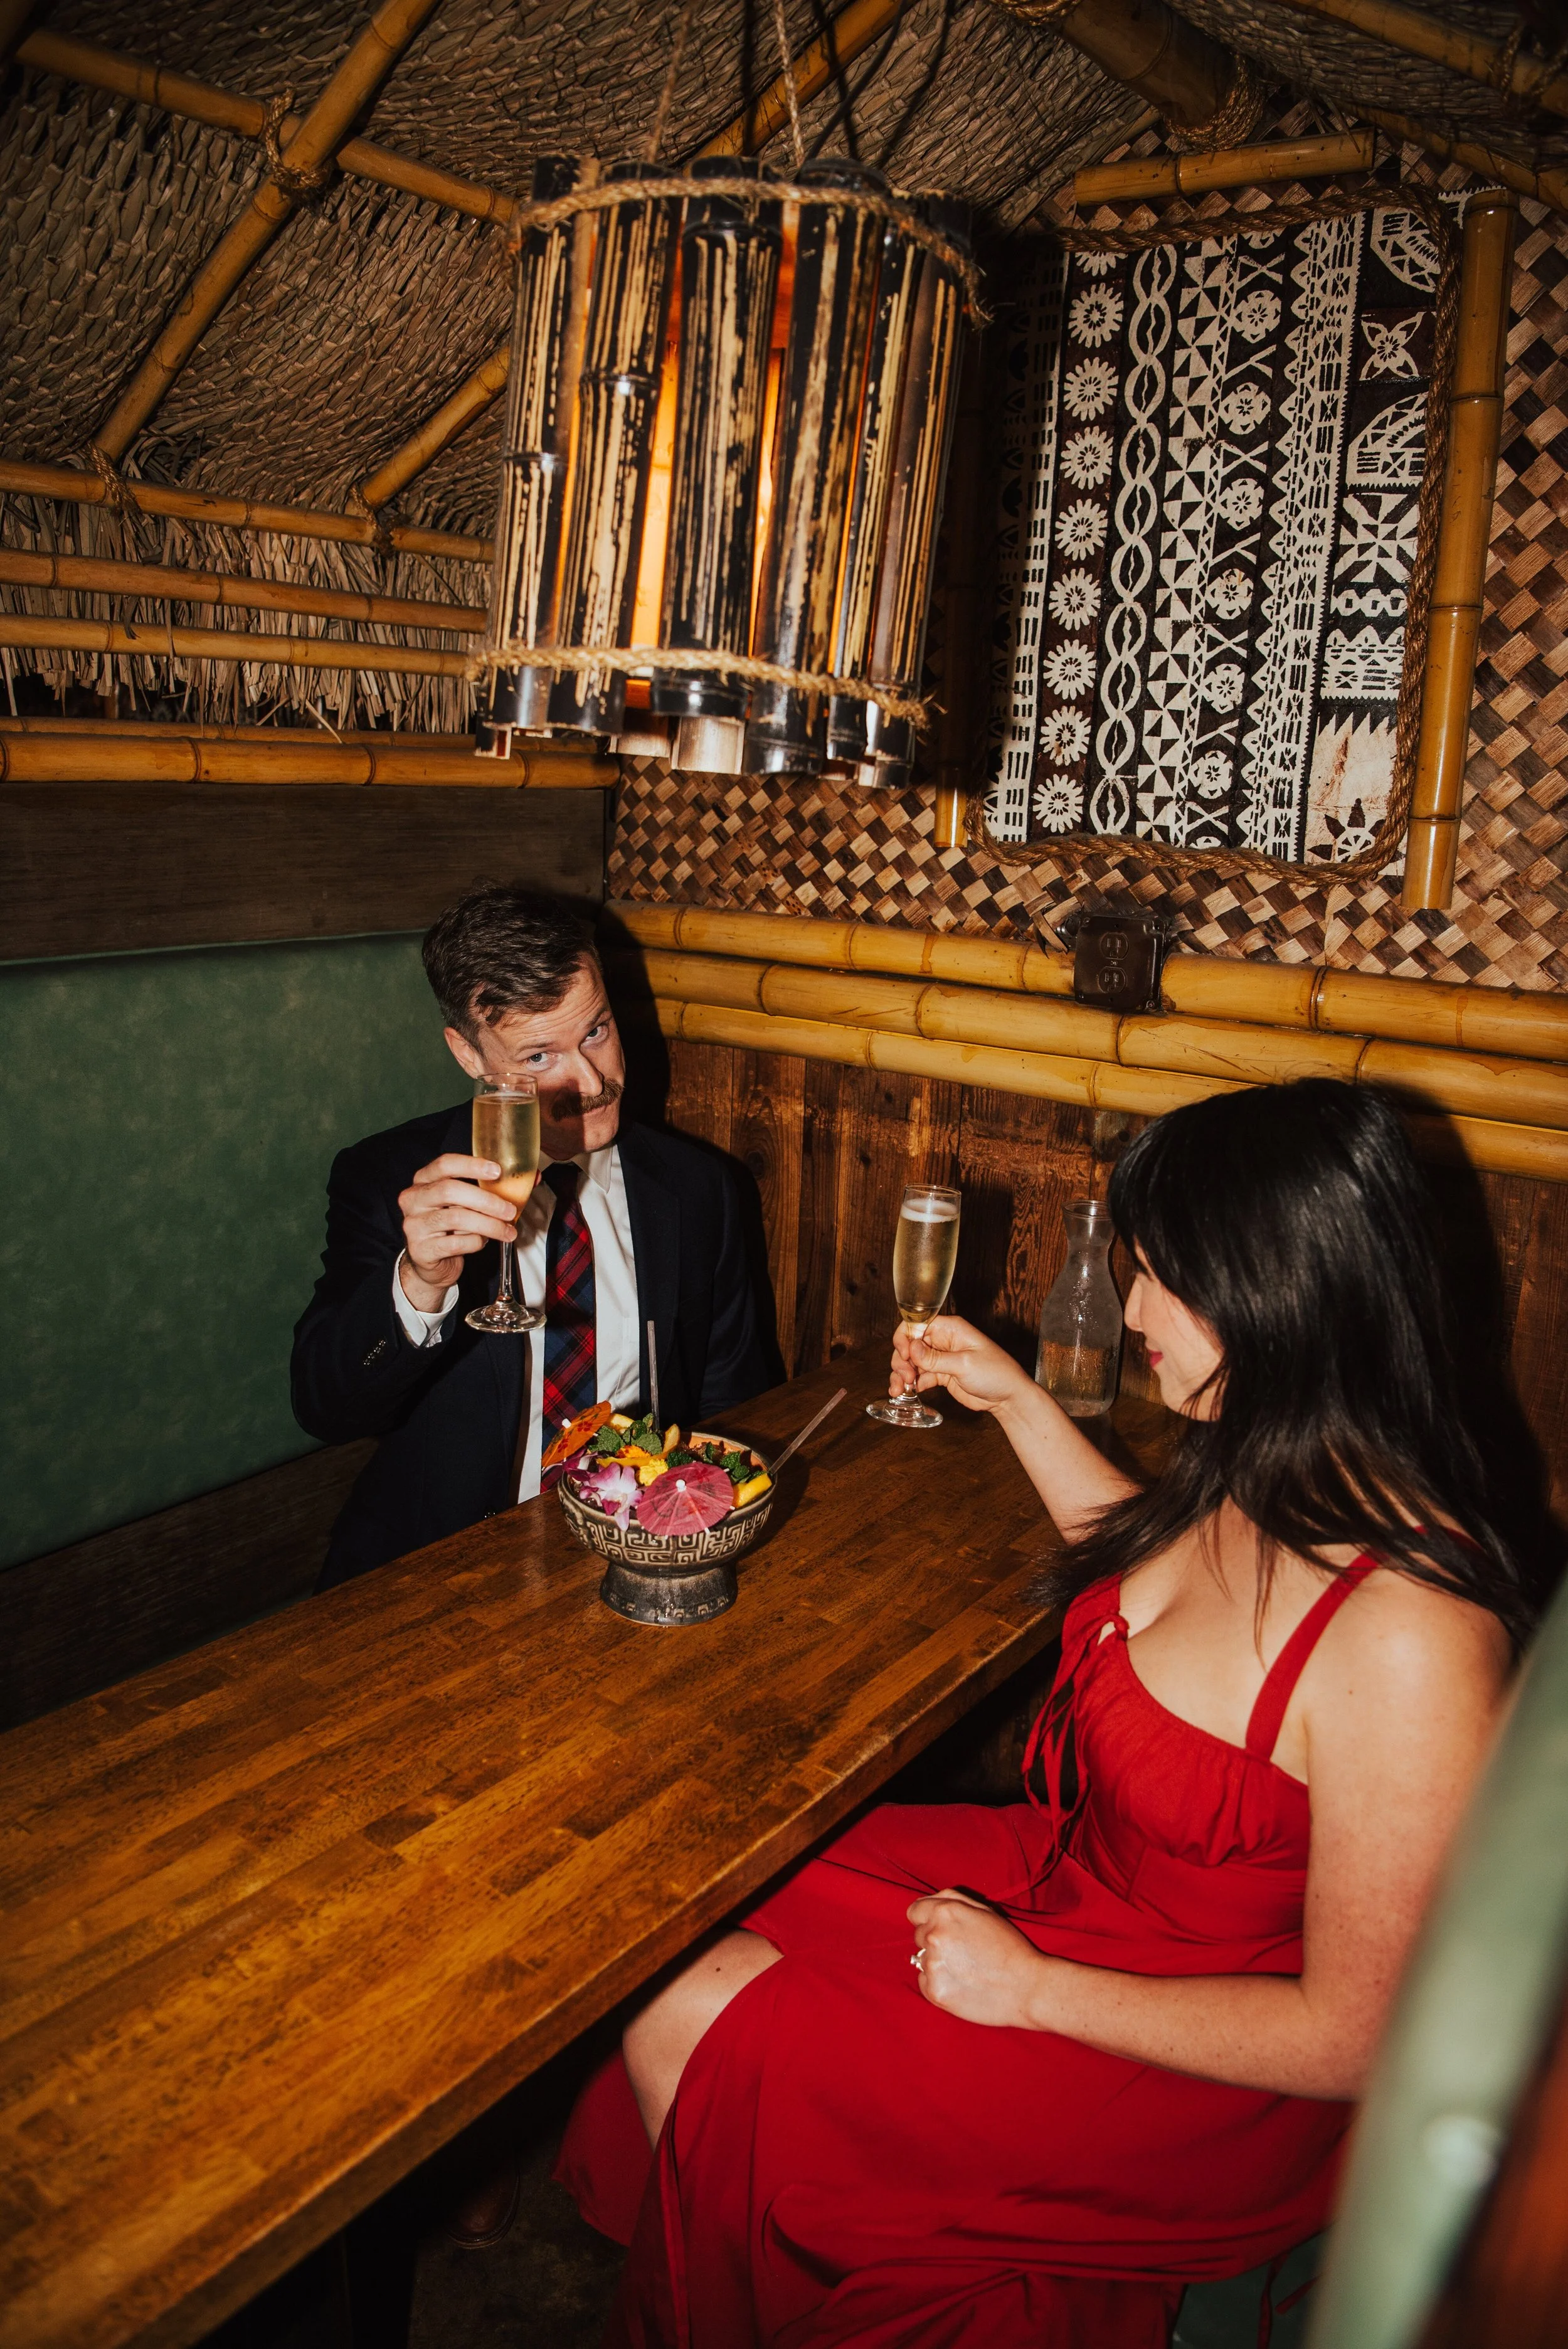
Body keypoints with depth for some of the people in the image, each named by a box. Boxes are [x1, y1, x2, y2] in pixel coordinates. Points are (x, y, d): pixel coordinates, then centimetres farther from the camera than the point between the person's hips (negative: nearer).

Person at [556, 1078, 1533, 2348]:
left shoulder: (1407, 1638, -33)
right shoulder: (1266, 1471, -8)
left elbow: (1353, 2037, -24)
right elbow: (1149, 1560, 17)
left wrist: (1027, 1985, -18)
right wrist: (1013, 1398, 14)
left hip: (1197, 2073, -7)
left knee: (692, 2032, -3)